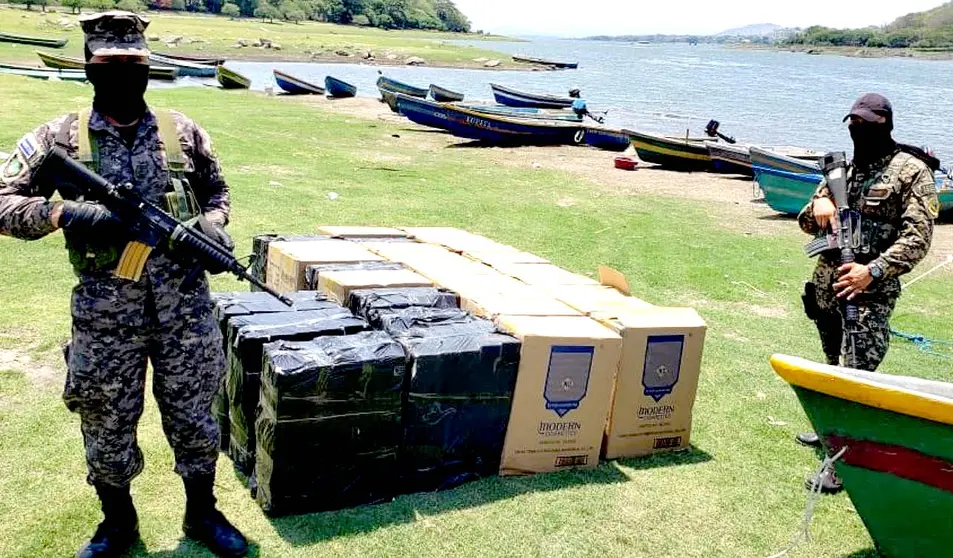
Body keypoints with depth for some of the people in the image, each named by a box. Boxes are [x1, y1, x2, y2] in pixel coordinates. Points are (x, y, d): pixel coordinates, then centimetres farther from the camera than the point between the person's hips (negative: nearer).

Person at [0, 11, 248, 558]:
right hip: (105, 312, 0)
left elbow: (217, 191, 15)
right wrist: (61, 212, -21)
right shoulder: (60, 137, -2)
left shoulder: (183, 132, 2)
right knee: (107, 425, 13)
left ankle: (202, 514, 33)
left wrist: (214, 226, -5)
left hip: (184, 306, 1)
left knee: (193, 417, 12)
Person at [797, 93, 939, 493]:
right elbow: (807, 224, 14)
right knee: (835, 367, 19)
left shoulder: (912, 171, -5)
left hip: (869, 294, -6)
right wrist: (819, 203, -9)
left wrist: (872, 271, -24)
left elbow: (917, 239, -12)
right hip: (826, 287, 6)